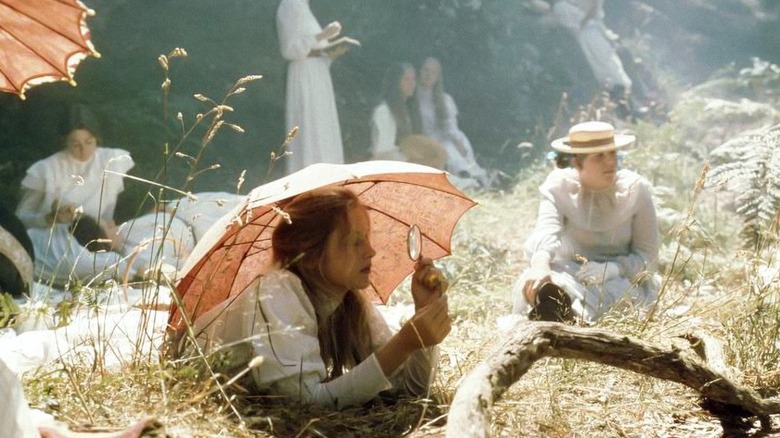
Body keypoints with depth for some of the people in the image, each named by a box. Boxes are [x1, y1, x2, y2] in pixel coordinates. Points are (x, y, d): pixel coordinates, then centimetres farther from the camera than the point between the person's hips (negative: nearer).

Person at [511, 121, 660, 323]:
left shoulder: (636, 189, -7)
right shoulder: (558, 185, -8)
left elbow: (647, 258, -7)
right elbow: (545, 231, -28)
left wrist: (610, 269, -28)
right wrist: (540, 264, -52)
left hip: (622, 278, 0)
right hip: (569, 274, 0)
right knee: (532, 283, -33)